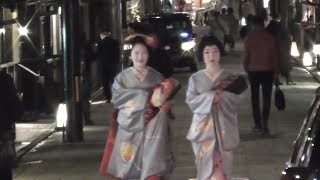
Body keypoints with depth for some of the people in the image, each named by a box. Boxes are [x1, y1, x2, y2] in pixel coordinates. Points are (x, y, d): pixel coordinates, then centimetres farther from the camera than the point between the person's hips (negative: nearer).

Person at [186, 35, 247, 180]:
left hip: (224, 128, 0)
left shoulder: (229, 77, 6)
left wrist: (221, 95, -18)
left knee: (221, 166, 1)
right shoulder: (195, 78, 6)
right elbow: (191, 101, -3)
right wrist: (209, 97, -17)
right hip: (204, 128, 0)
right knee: (210, 166, -7)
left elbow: (240, 96, -5)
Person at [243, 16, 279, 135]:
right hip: (267, 71, 0)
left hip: (253, 71, 0)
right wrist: (276, 71, 10)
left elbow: (246, 56, -6)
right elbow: (275, 56, -1)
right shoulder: (270, 38, -5)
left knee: (255, 98, 11)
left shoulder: (249, 37, -8)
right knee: (266, 98, 6)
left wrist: (246, 69, 10)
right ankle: (264, 124, -4)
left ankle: (258, 124, 10)